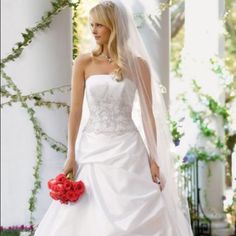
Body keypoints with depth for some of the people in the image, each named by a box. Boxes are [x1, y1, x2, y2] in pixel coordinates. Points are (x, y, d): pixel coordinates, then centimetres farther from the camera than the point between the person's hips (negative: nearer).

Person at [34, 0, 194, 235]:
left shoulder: (138, 64, 1)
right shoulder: (84, 62, 3)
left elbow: (148, 113, 2)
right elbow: (76, 110, 1)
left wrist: (153, 158, -2)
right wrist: (71, 155, -6)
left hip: (127, 149, -1)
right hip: (92, 149, 1)